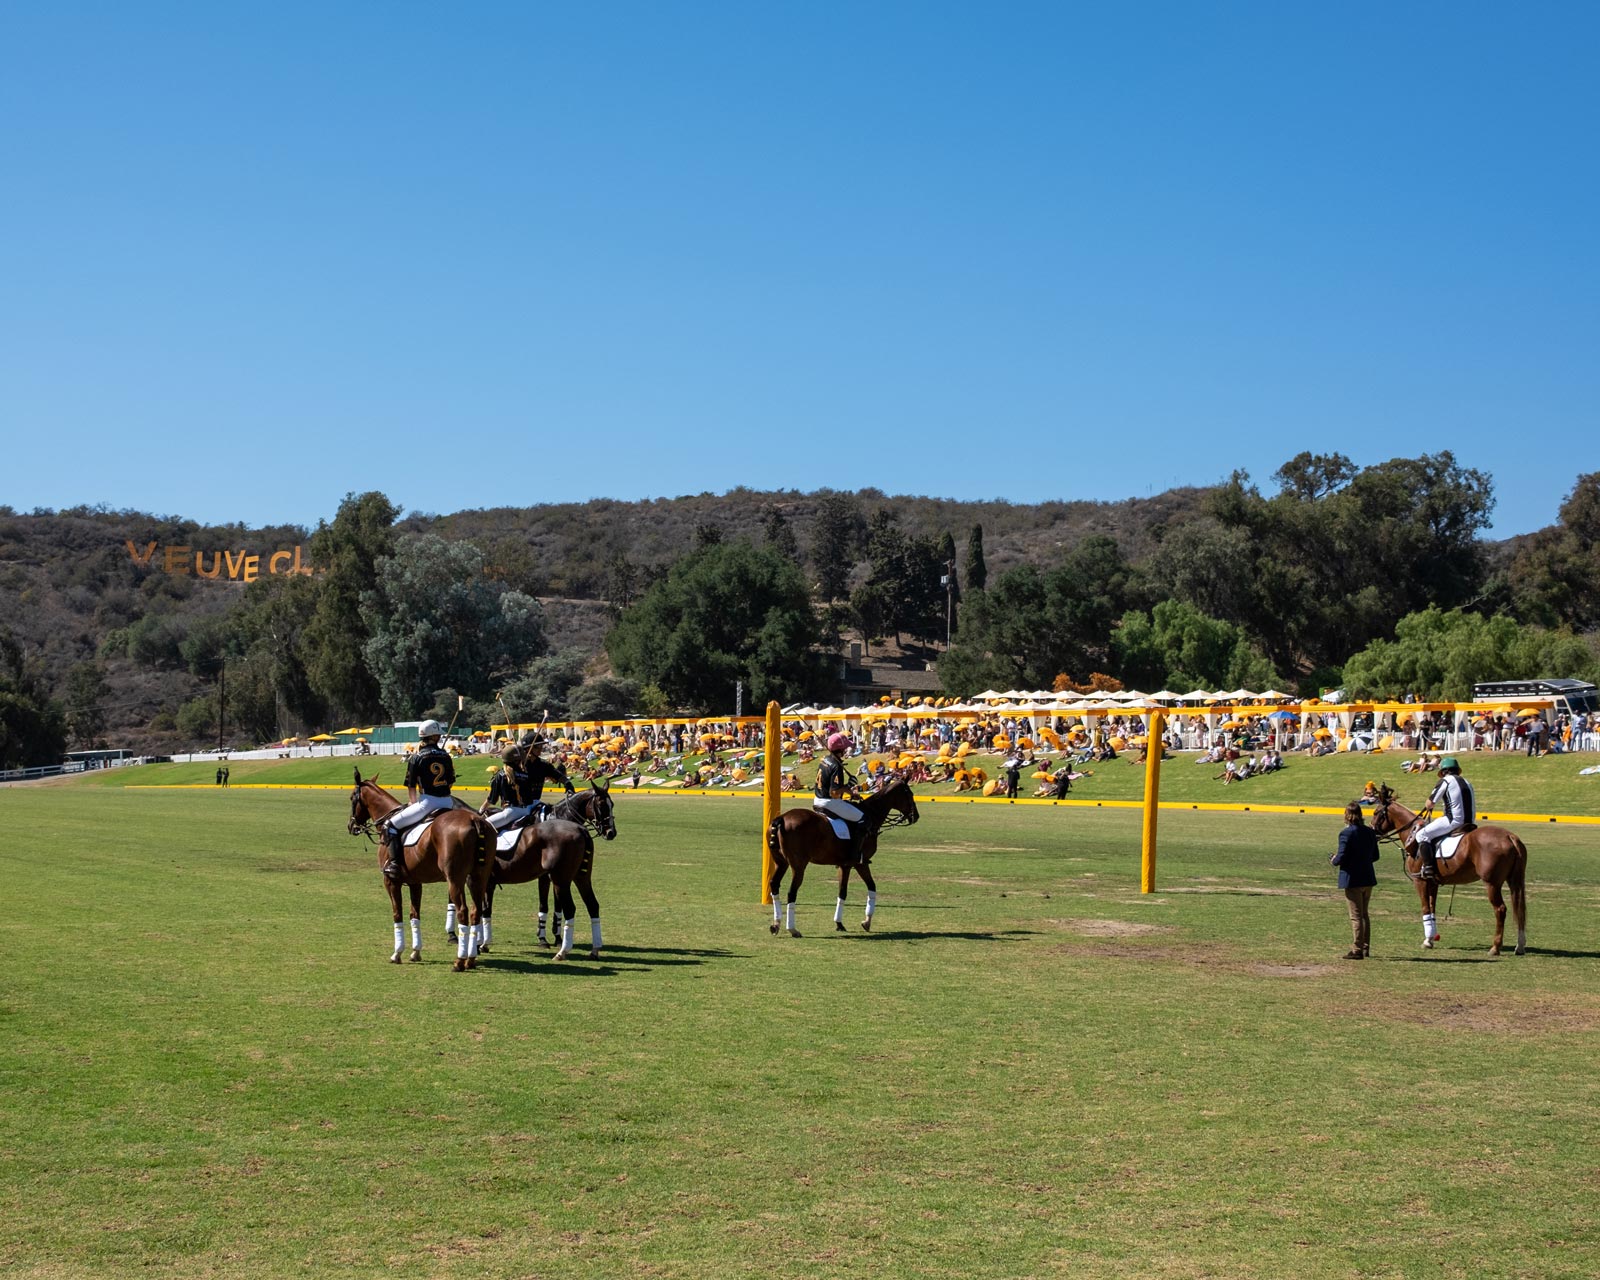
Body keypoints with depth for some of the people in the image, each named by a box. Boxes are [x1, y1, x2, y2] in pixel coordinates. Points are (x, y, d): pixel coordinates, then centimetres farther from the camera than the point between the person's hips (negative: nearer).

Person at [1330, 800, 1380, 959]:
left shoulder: (1346, 834, -18)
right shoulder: (1370, 832, 3)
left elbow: (1341, 858, -21)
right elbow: (1375, 856, 8)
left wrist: (1334, 860, -1)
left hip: (1352, 880, -6)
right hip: (1368, 878, 6)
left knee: (1356, 916, 0)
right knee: (1364, 914, 19)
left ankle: (1357, 950, 3)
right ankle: (1365, 947, 26)